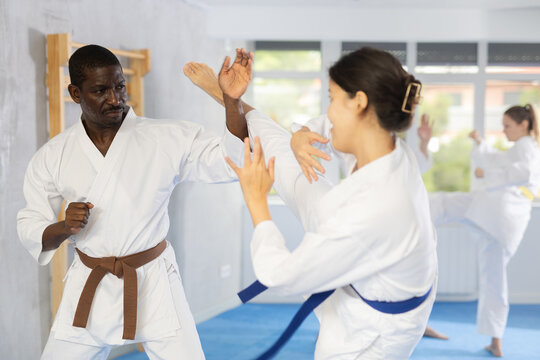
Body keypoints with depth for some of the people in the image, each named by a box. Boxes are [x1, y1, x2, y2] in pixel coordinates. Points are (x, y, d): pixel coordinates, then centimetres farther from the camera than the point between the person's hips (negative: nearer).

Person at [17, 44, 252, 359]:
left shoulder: (168, 139, -6)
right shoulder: (53, 157, 0)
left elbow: (233, 161, -11)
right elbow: (30, 229, 6)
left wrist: (232, 101, -25)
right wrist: (63, 228, -16)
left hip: (154, 285, -2)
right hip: (89, 287, 2)